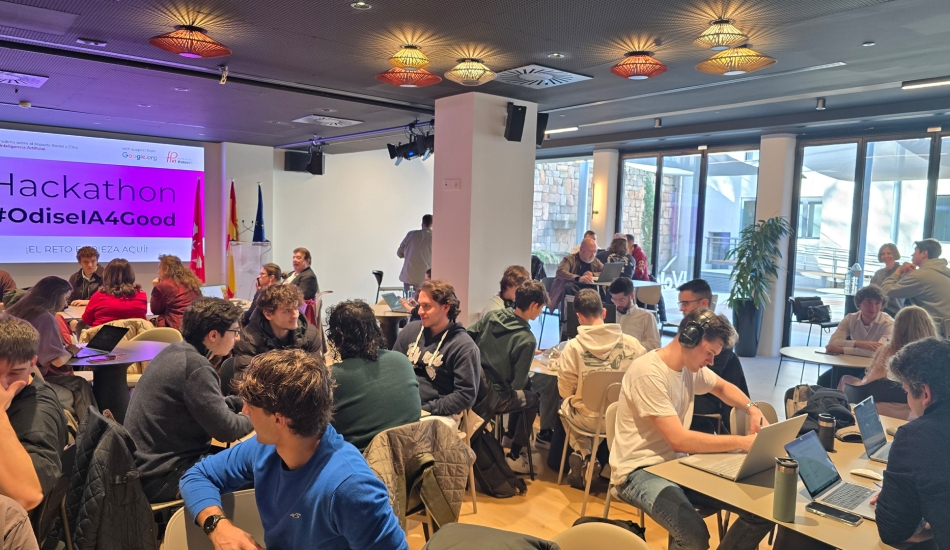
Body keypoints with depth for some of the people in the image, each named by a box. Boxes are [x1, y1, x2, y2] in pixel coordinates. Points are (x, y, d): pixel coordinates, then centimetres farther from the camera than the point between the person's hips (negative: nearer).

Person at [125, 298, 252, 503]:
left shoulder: (175, 351, 5)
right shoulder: (196, 366, -25)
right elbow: (225, 430, -21)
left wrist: (243, 402, 11)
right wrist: (255, 416, -2)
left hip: (146, 465, 10)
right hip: (161, 476, -10)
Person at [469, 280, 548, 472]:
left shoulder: (491, 316, -4)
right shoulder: (527, 340, -20)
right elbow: (518, 383, -15)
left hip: (472, 384, 7)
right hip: (489, 398, -7)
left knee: (524, 390, 28)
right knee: (532, 399, 21)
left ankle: (511, 435, 46)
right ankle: (515, 455, 27)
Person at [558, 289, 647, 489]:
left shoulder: (573, 347, -15)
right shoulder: (631, 343, -11)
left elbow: (565, 392, -7)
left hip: (588, 420, -2)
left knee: (565, 405, 30)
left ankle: (585, 457, 23)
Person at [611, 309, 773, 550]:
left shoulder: (692, 366, 3)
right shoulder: (648, 374, -23)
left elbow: (723, 387, 26)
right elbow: (679, 440, -25)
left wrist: (752, 408, 6)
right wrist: (743, 442, -19)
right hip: (641, 471, -8)